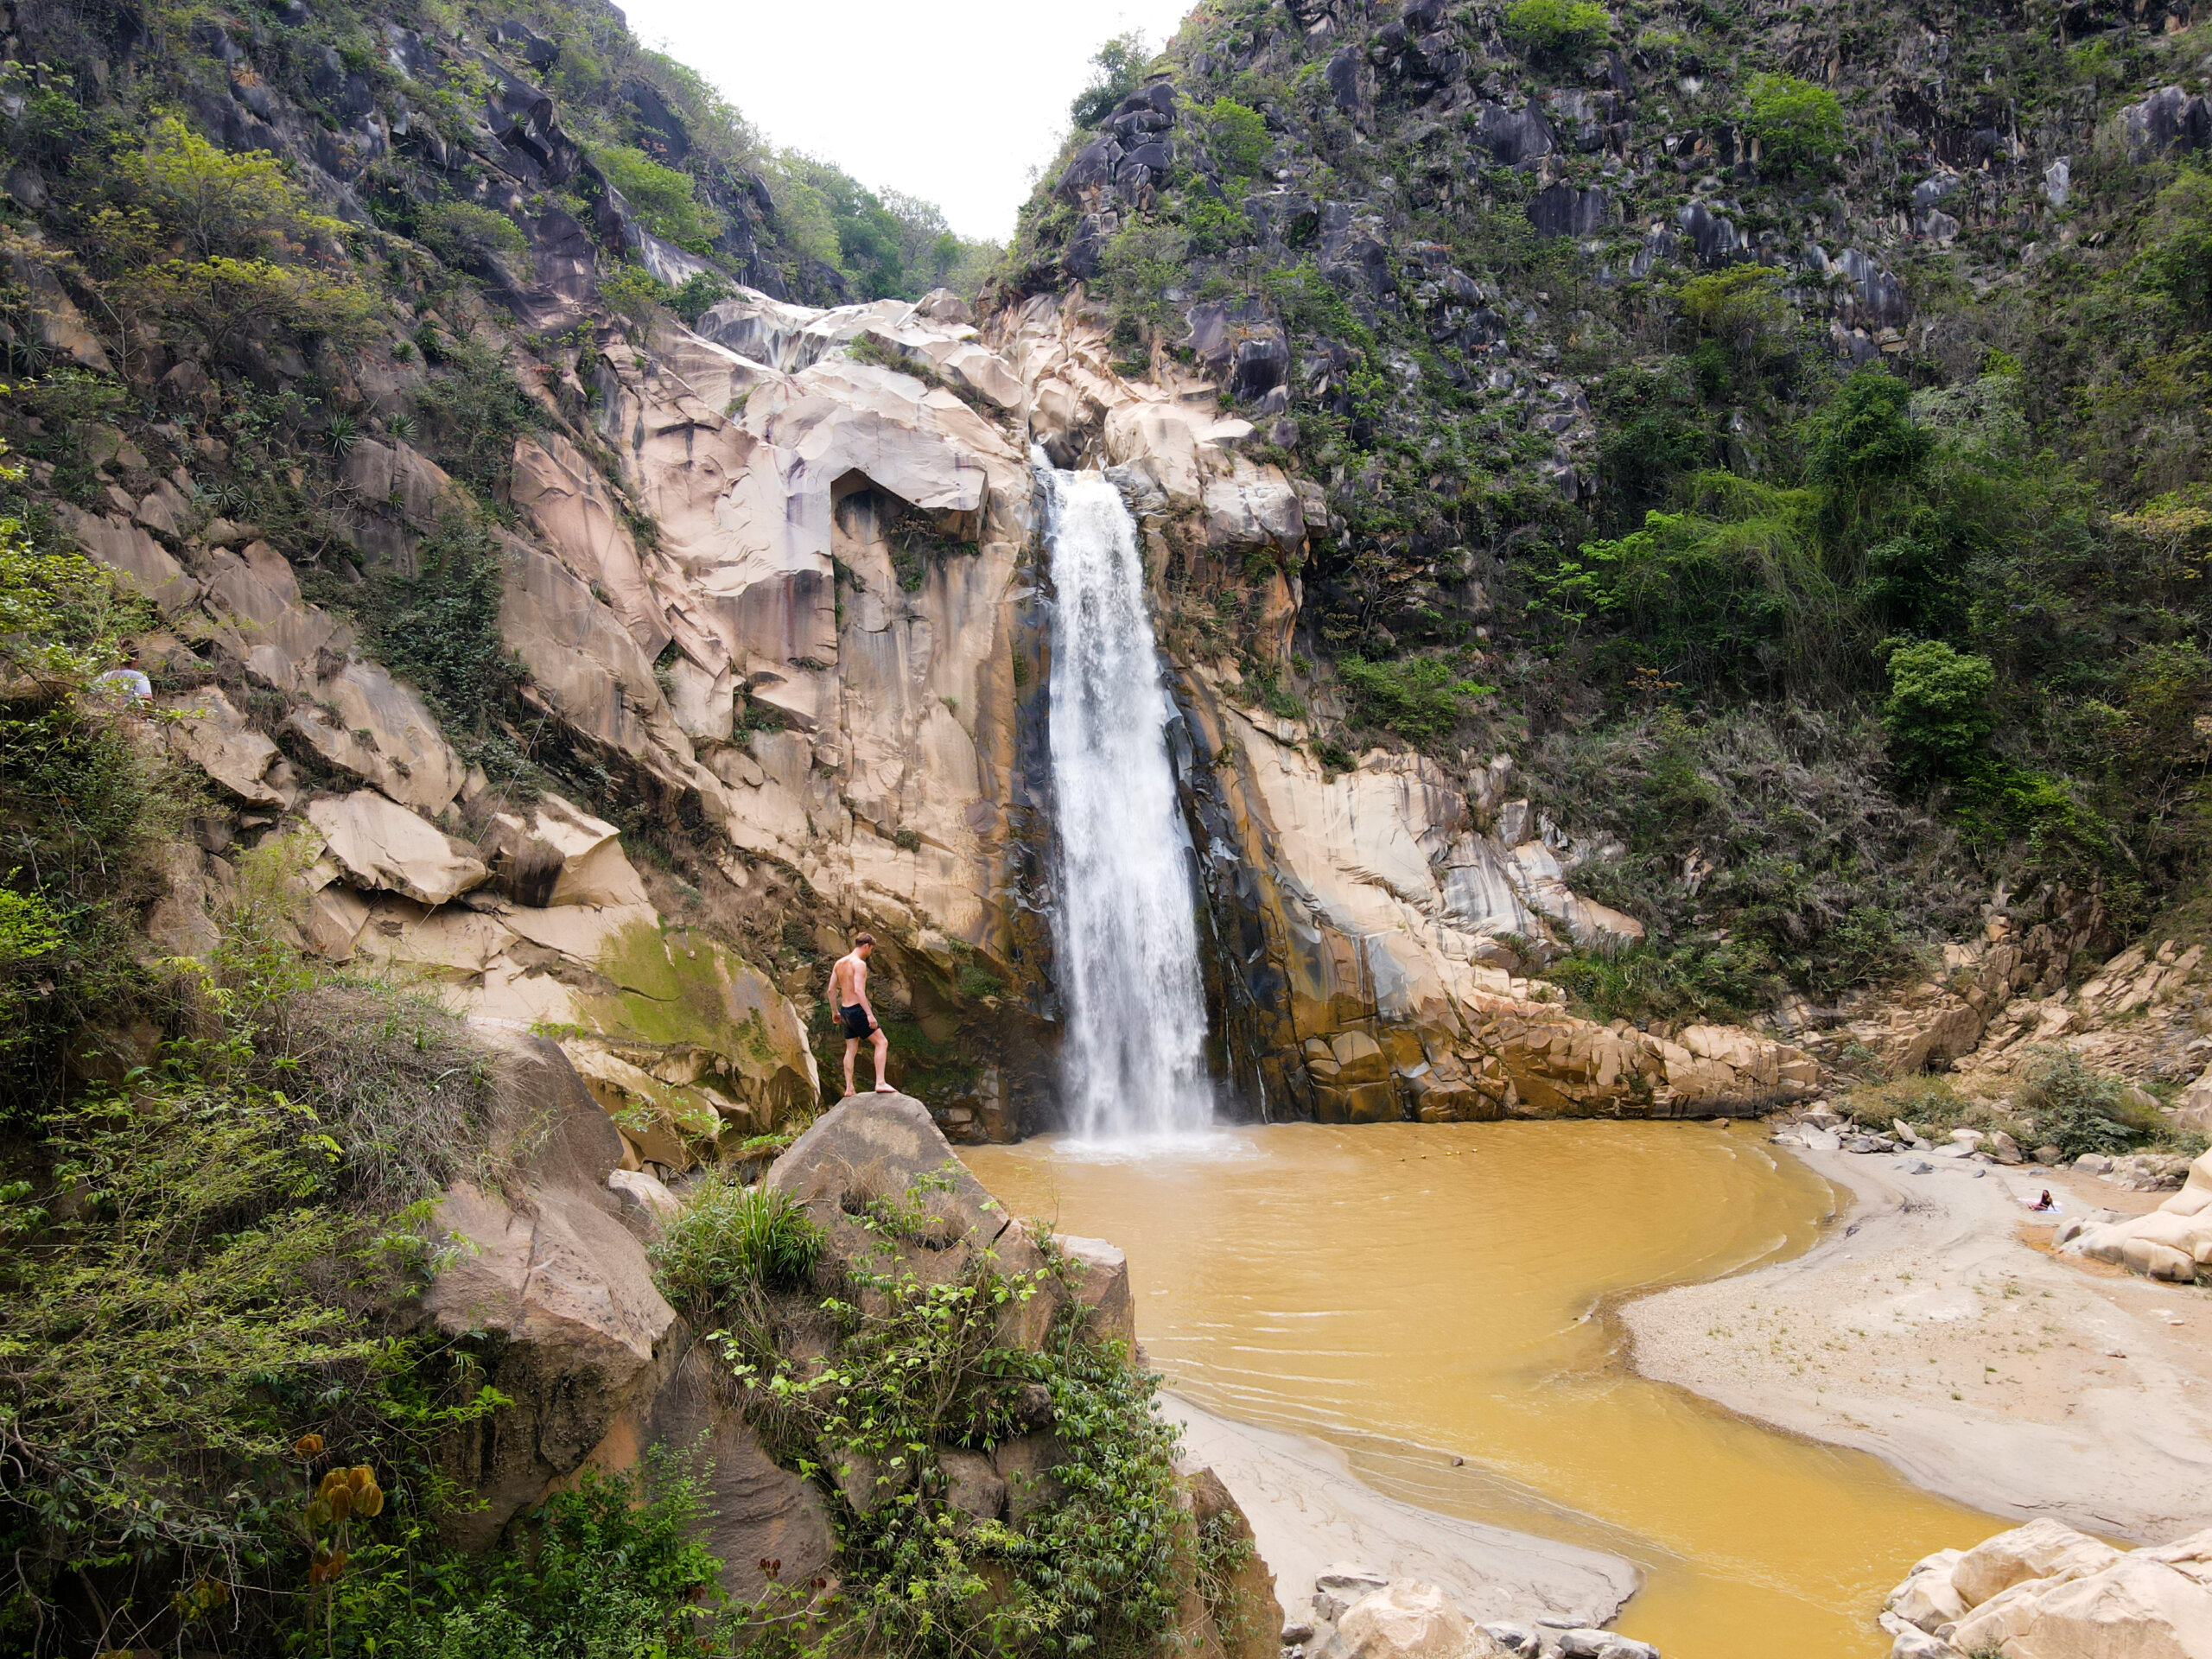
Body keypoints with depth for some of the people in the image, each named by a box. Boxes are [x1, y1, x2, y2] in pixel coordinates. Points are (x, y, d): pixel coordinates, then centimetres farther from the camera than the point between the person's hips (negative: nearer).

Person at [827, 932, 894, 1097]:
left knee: (851, 1050, 13)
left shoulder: (840, 963, 12)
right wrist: (870, 1014, -25)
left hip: (845, 1009, 8)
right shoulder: (859, 963, -13)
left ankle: (849, 1088, 12)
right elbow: (858, 990, -24)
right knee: (882, 1042, -4)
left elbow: (831, 990, 14)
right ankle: (880, 1083, -13)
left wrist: (835, 1012, 23)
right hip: (858, 1009, -8)